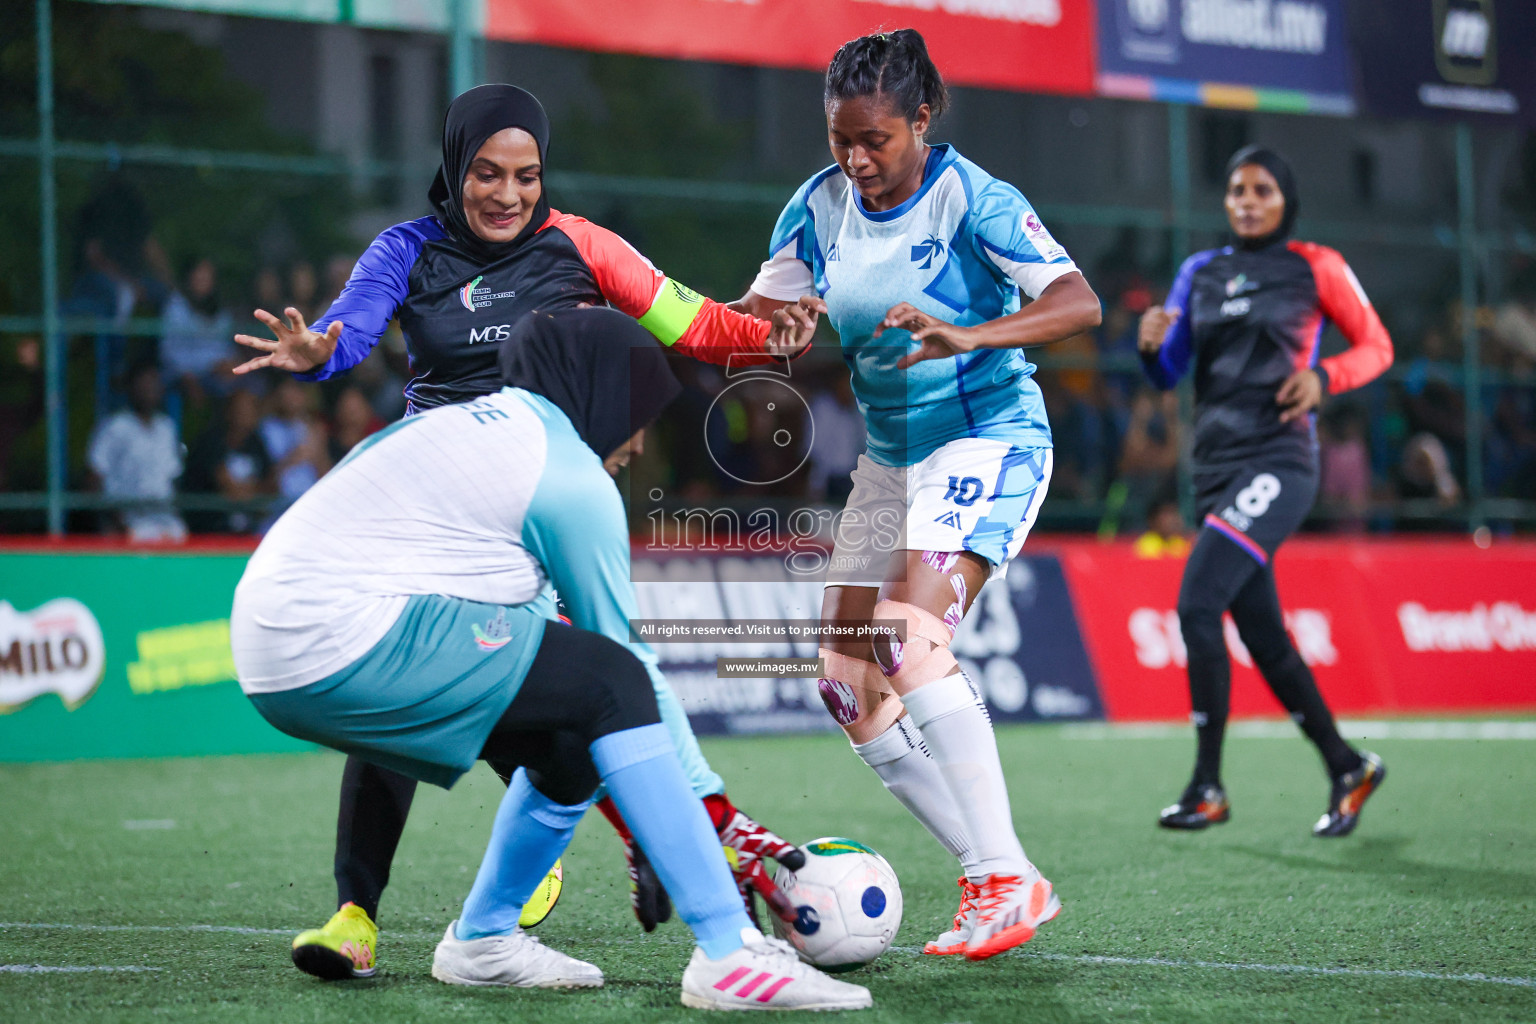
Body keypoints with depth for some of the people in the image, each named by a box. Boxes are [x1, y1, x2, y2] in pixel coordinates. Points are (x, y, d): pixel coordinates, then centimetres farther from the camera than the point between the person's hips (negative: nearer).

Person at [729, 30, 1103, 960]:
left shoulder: (972, 199, -16)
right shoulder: (822, 205, 2)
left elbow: (1079, 303, -26)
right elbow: (757, 314, 12)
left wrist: (969, 336, -42)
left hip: (988, 439, -8)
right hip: (891, 455, 8)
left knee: (911, 641, -27)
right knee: (850, 685, 1)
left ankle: (1010, 881, -22)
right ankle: (995, 884, 6)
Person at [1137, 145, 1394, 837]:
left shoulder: (1315, 267, 2)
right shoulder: (1200, 272, 15)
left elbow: (1376, 346, 5)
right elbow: (1168, 373, 11)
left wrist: (1322, 376, -14)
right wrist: (1151, 345, -12)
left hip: (1278, 461, -6)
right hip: (1216, 467, 6)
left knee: (1197, 603, -20)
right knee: (1263, 637, 8)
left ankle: (1208, 788, -14)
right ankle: (1347, 767, 25)